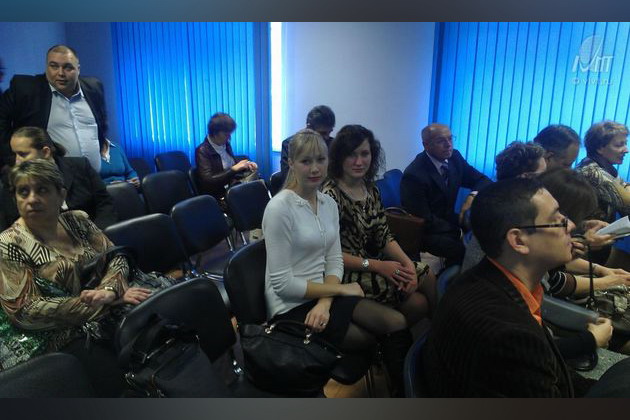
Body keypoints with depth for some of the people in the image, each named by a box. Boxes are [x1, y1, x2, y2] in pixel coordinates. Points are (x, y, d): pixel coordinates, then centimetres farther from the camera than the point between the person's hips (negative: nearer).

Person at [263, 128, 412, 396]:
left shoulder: (329, 203, 3)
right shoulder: (279, 208, -19)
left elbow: (334, 260, 4)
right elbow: (282, 283, -19)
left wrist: (325, 303, -14)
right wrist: (340, 289, -13)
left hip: (323, 295, 6)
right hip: (292, 306, -6)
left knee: (396, 322, -11)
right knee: (379, 339, -6)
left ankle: (403, 390, 7)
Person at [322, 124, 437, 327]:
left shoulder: (371, 190, 5)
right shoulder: (331, 195, -18)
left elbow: (384, 236, 6)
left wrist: (408, 264, -11)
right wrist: (377, 266, -20)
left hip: (374, 263, 7)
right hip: (347, 274, -7)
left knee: (428, 277, -7)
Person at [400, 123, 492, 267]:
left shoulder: (454, 158, -2)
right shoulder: (413, 175, -22)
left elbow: (482, 180, 5)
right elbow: (424, 220, -20)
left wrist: (473, 196, -16)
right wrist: (458, 231, -20)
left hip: (449, 221, 7)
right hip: (426, 231, -7)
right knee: (463, 249, -26)